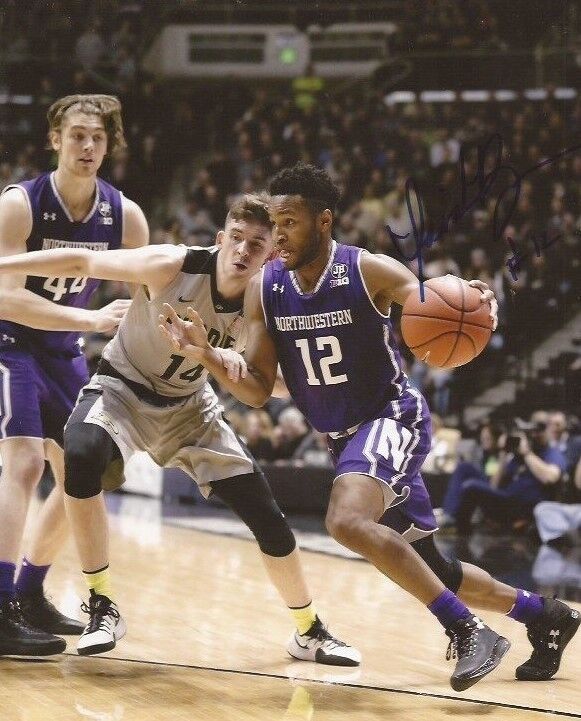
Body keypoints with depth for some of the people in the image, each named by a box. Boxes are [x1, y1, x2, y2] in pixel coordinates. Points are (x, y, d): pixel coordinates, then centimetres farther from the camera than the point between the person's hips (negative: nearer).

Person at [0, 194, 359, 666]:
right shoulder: (172, 267, -27)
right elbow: (83, 262, -19)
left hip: (189, 405, 4)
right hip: (123, 387, -4)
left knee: (264, 511, 0)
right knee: (81, 457, -36)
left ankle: (310, 632, 22)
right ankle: (103, 607, -21)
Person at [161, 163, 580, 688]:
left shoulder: (370, 272, -17)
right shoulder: (264, 289, -4)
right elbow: (258, 391, -2)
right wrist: (209, 359, -21)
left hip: (392, 418, -6)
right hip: (343, 437, 6)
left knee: (348, 521, -34)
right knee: (431, 571, 14)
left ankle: (467, 629, -26)